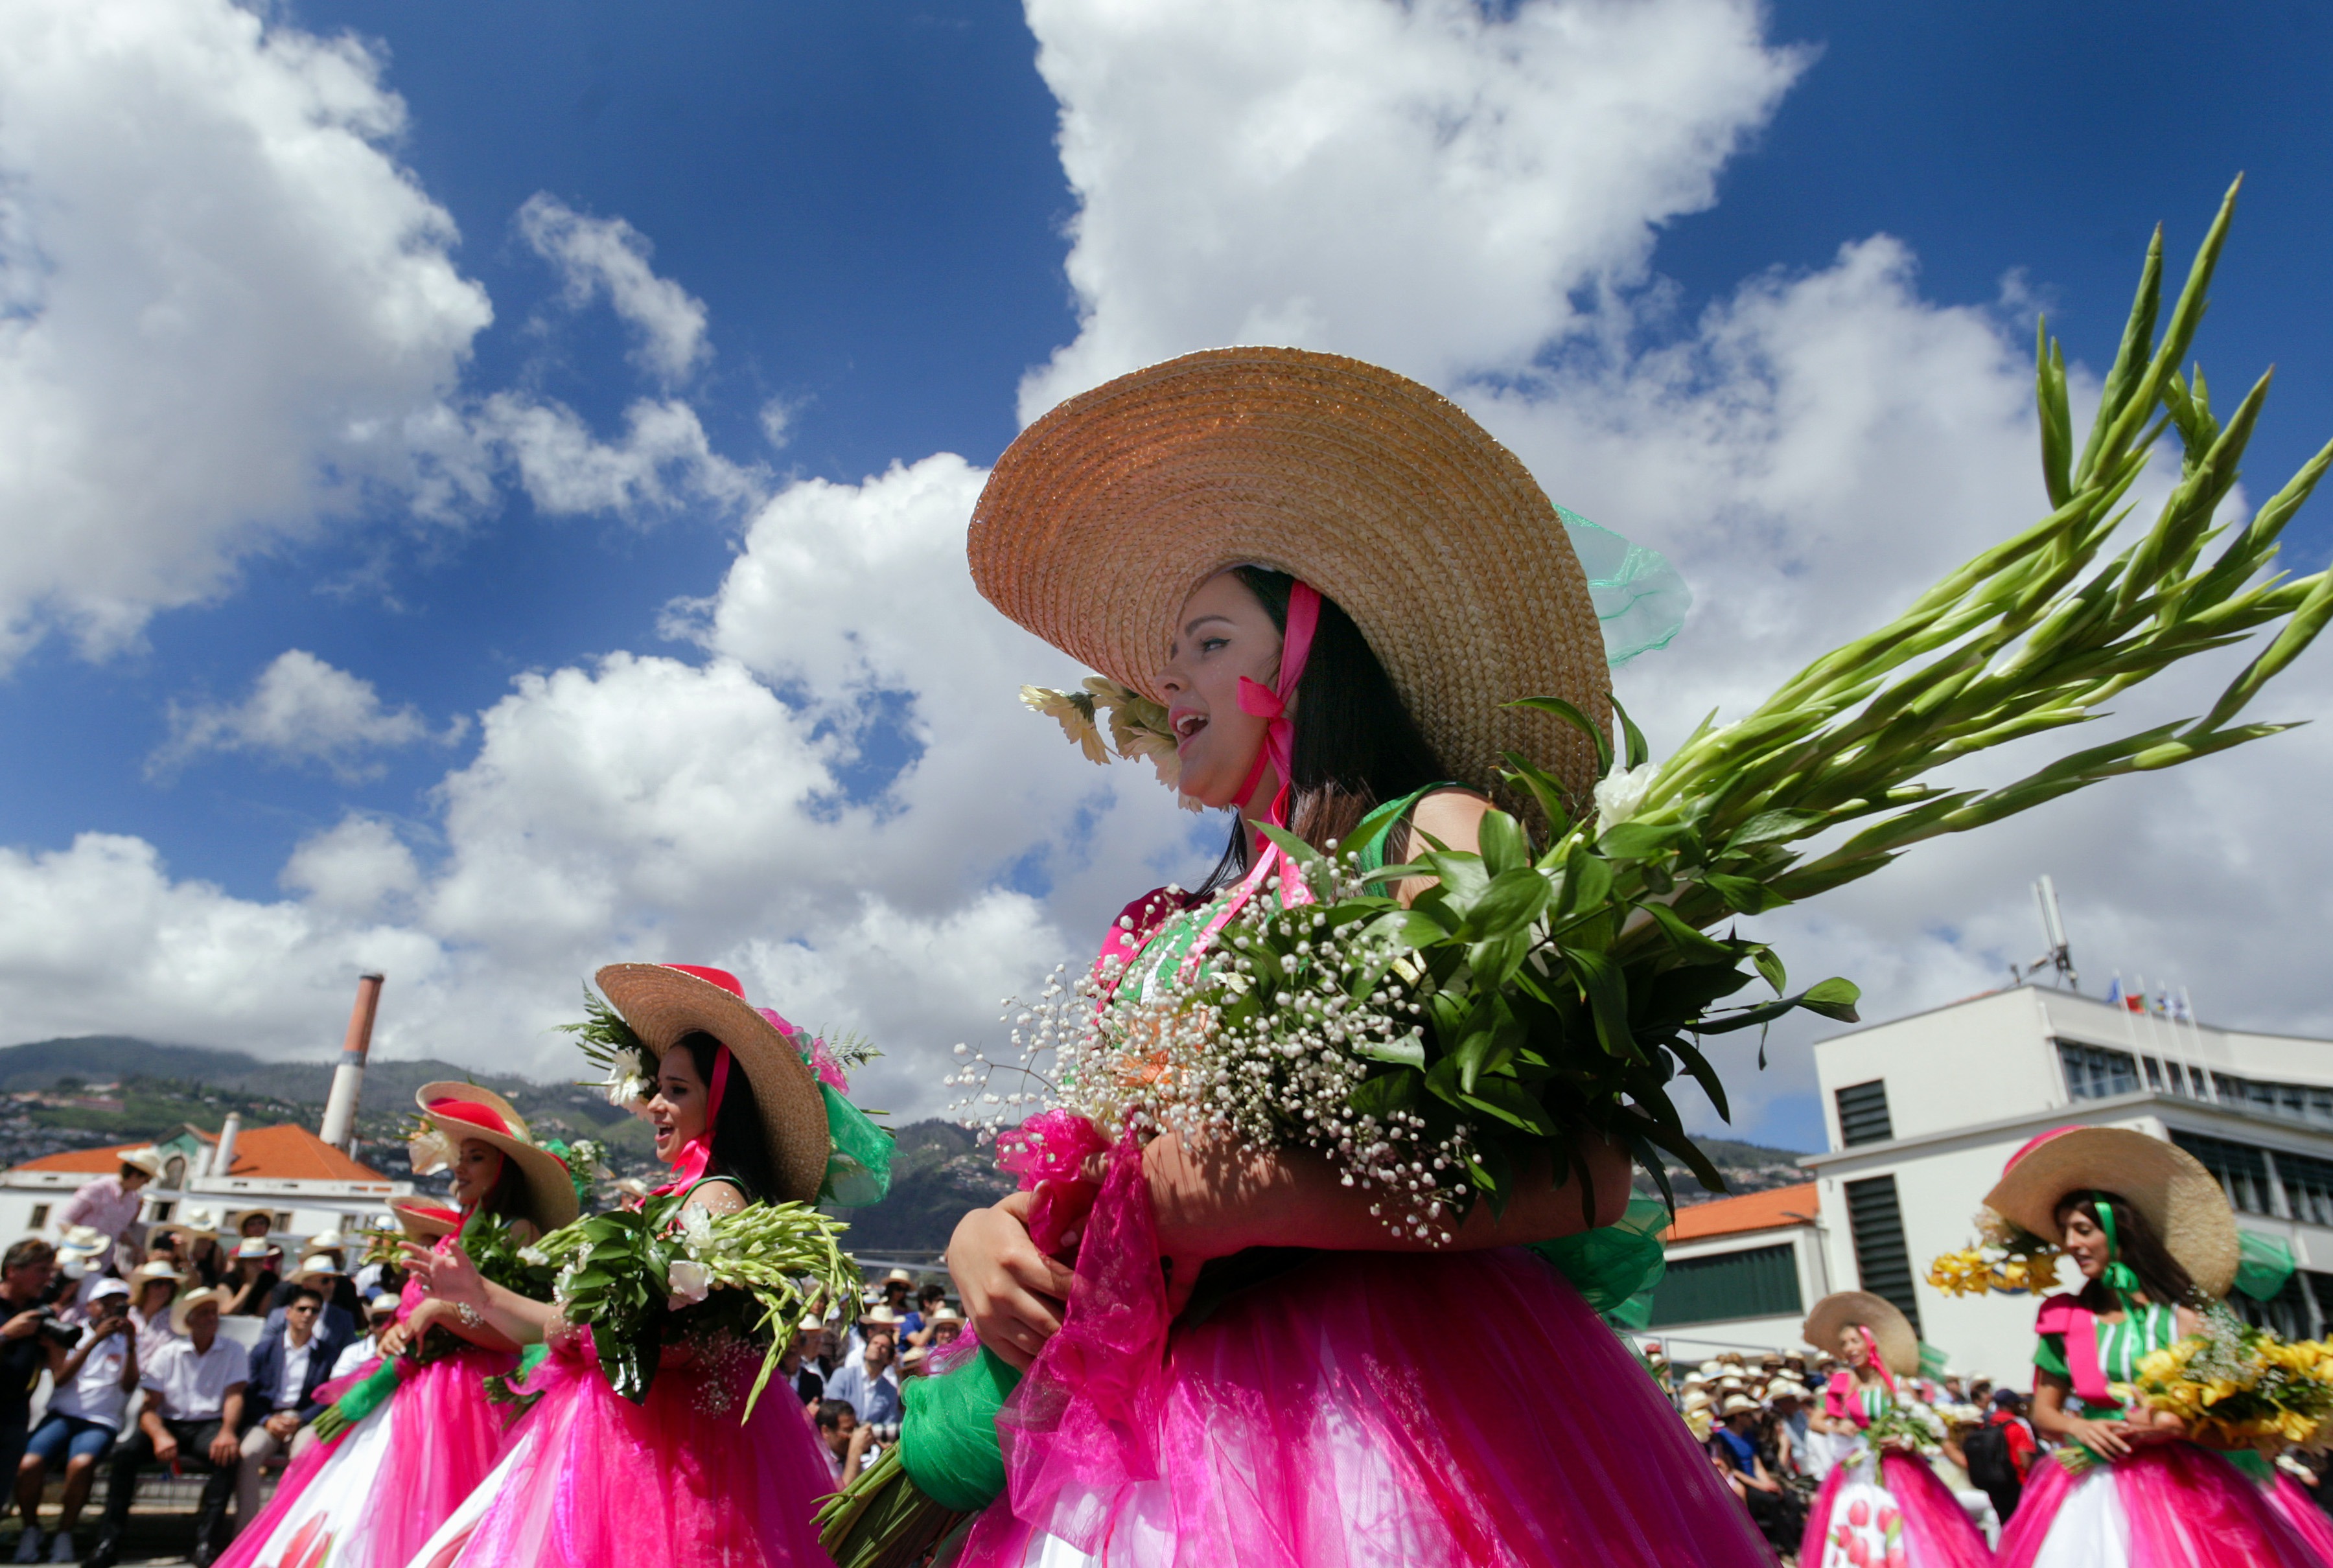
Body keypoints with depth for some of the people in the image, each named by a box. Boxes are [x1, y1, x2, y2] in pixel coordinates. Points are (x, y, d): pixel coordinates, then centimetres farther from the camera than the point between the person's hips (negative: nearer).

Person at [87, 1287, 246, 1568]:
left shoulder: (232, 1351, 4)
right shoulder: (168, 1353, 6)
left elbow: (234, 1396, -6)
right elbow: (149, 1407, -1)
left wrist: (227, 1431, -27)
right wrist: (159, 1436, -24)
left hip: (209, 1425, -2)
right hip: (170, 1423, 2)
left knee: (228, 1455, -33)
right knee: (124, 1452, -26)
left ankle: (207, 1541, -26)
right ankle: (109, 1542, -18)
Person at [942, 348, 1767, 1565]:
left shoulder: (1431, 838, -1)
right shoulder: (1161, 934, 17)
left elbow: (1589, 1175, -11)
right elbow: (1084, 1188, 19)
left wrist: (1272, 1201, -19)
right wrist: (981, 1239, -3)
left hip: (1384, 1387, -5)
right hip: (1149, 1411, 5)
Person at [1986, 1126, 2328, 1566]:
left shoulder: (2179, 1315, 1)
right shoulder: (2064, 1320, 6)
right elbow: (2043, 1412, 11)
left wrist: (2177, 1424, -20)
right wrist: (2078, 1427, -8)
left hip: (2182, 1483, -1)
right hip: (2096, 1490, 2)